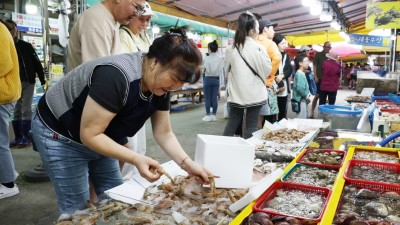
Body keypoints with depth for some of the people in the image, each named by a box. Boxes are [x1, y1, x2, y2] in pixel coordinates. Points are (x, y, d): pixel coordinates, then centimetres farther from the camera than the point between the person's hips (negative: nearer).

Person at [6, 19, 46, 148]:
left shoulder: (26, 46, 3)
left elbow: (37, 63, 3)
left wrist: (43, 81, -2)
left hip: (28, 82, -2)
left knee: (26, 110, -3)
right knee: (16, 111, 6)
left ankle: (26, 137, 1)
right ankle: (18, 137, 12)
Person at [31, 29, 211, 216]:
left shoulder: (160, 86, -11)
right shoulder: (116, 76, -36)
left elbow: (163, 133, -5)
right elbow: (89, 135, -32)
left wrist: (186, 163, -18)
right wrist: (136, 159, -37)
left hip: (99, 139, 8)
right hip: (60, 136, -7)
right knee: (77, 208, -2)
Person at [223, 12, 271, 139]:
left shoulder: (231, 48, -1)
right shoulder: (258, 48, -12)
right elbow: (267, 70, -5)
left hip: (236, 94, 4)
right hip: (254, 94, -4)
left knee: (232, 124, 13)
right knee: (251, 127, 3)